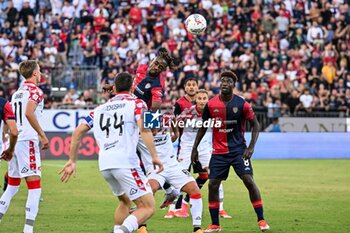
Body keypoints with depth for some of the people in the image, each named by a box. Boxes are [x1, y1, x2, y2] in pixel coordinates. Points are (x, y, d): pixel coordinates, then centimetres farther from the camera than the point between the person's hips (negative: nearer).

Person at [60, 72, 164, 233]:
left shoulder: (100, 109, 23)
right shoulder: (136, 103, 7)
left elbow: (78, 132, 19)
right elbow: (143, 128, -11)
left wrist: (72, 161, 24)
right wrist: (154, 156, -12)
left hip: (104, 164, 6)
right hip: (125, 162, -6)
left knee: (125, 201, 29)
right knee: (148, 207, -4)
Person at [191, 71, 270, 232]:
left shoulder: (242, 104, -8)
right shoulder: (211, 105, -2)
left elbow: (255, 125, -1)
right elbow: (203, 127, 11)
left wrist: (251, 147, -12)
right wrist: (195, 148, 9)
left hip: (238, 149, -2)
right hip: (218, 151, 2)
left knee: (249, 181, -12)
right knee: (212, 185, -3)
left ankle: (261, 220, -2)